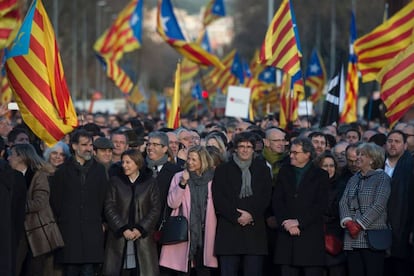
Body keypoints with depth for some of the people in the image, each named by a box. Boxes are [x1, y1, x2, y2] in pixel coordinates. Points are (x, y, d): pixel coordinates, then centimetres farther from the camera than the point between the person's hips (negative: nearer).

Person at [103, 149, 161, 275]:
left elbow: (155, 209, 3)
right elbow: (109, 208, 3)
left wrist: (140, 229, -10)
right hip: (119, 238, 1)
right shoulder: (115, 182, 9)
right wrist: (122, 229, -8)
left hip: (142, 238, -1)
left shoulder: (150, 183, 7)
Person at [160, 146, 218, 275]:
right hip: (185, 232, -1)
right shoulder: (179, 177, 4)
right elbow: (172, 203, -3)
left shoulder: (212, 178, 5)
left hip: (205, 233, 1)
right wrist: (182, 183, -12)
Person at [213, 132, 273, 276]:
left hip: (254, 229, 1)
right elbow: (218, 198, 1)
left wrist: (252, 215, -10)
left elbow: (266, 196, 5)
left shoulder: (262, 169, 14)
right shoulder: (223, 170, 10)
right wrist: (236, 217, -9)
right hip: (229, 229, -1)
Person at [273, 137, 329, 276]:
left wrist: (298, 222, -12)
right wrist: (286, 222, -9)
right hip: (287, 236, 3)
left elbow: (321, 206, -5)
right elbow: (277, 201, 6)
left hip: (311, 236, -3)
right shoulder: (284, 172, 14)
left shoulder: (321, 175, 4)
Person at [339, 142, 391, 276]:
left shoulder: (382, 178, 0)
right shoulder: (353, 179, 20)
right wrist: (347, 221, -8)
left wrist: (359, 224, -14)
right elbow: (343, 202, 11)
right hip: (352, 238, 6)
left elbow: (379, 205, -10)